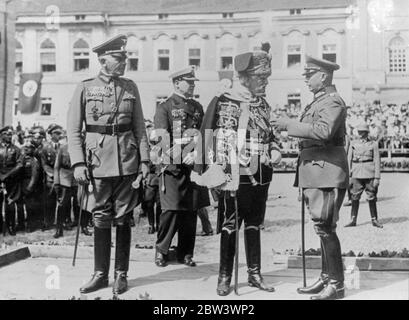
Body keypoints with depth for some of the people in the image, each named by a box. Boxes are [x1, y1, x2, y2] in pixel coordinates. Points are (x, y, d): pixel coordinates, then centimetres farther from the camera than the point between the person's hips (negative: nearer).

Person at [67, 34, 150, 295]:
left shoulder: (130, 87, 8)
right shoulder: (85, 88, 1)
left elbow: (140, 127, 9)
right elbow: (73, 130, 0)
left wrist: (144, 159, 2)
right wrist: (78, 163, -9)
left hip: (127, 161, 1)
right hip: (98, 160, -1)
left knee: (123, 219, 6)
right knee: (101, 219, 5)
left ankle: (121, 274, 17)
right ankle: (100, 274, 18)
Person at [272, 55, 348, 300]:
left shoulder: (333, 101, -10)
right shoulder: (318, 102, 20)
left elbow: (324, 131, -27)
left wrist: (290, 125, -21)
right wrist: (290, 127, 8)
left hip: (328, 173, -10)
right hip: (315, 174, 10)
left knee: (325, 227, -7)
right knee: (323, 228, 14)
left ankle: (336, 284, 3)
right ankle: (327, 278, 23)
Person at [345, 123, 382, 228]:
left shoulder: (373, 144, 3)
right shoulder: (353, 143, 9)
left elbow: (377, 162, 0)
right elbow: (349, 159, 10)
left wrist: (377, 178, -6)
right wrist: (348, 175, 3)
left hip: (369, 174, -2)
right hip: (356, 173, 2)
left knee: (371, 198, 3)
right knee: (354, 197, 0)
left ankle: (374, 220, 14)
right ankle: (353, 220, 6)